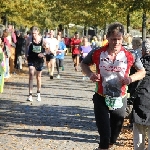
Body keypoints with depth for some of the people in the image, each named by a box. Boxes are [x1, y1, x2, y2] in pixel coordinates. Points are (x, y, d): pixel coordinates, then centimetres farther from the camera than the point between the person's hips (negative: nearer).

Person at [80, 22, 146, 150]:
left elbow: (142, 72, 3)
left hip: (120, 100, 2)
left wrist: (131, 78, -17)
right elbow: (84, 64, 9)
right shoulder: (97, 53, -9)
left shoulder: (129, 56, -9)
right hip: (101, 99, -2)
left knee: (113, 138, 17)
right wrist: (90, 74, -12)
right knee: (105, 136, -10)